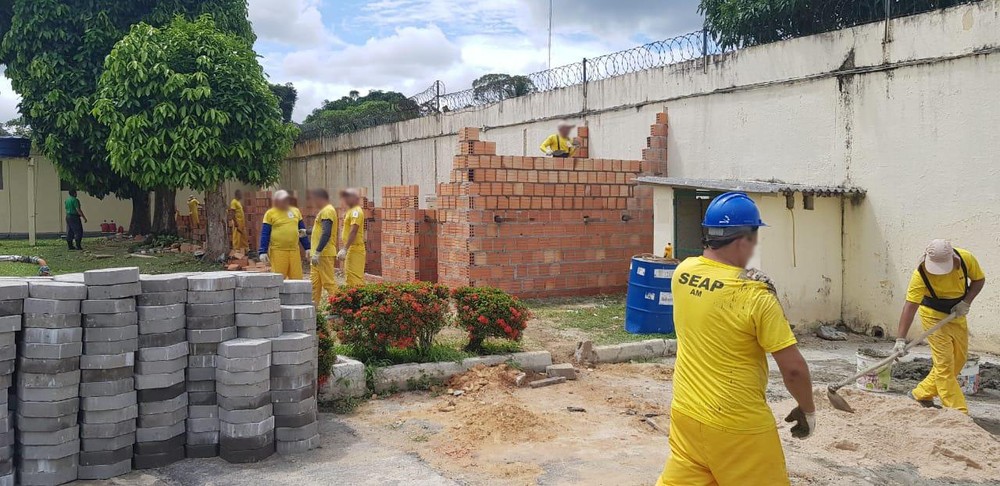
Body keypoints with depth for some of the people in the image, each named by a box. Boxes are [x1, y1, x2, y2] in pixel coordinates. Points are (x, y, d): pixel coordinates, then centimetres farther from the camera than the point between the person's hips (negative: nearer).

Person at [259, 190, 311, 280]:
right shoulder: (270, 213, 1)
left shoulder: (295, 211, 13)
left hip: (294, 250, 4)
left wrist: (307, 248, 13)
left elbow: (302, 230, 18)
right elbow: (265, 234, -1)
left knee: (297, 279, 3)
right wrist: (263, 252, -10)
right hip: (278, 251, -4)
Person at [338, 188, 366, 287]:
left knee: (355, 279, -11)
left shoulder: (356, 211, -14)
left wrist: (345, 249, -26)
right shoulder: (351, 211, 17)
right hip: (351, 249, 10)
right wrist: (343, 249, 23)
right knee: (350, 278, 13)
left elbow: (353, 231, -22)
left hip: (355, 249, -10)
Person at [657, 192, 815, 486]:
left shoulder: (682, 272, -5)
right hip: (737, 427, -6)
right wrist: (807, 410, 1)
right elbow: (793, 368, -16)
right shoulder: (755, 295, -21)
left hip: (685, 414, 6)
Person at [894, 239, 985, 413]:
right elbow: (910, 306, -34)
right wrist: (901, 338, -40)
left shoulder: (966, 258, -21)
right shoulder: (920, 274, -31)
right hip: (934, 315, -5)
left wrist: (966, 302, -17)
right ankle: (958, 411, -1)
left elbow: (979, 279, -1)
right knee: (944, 363, -8)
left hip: (957, 314, 6)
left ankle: (922, 395, 26)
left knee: (959, 359, 14)